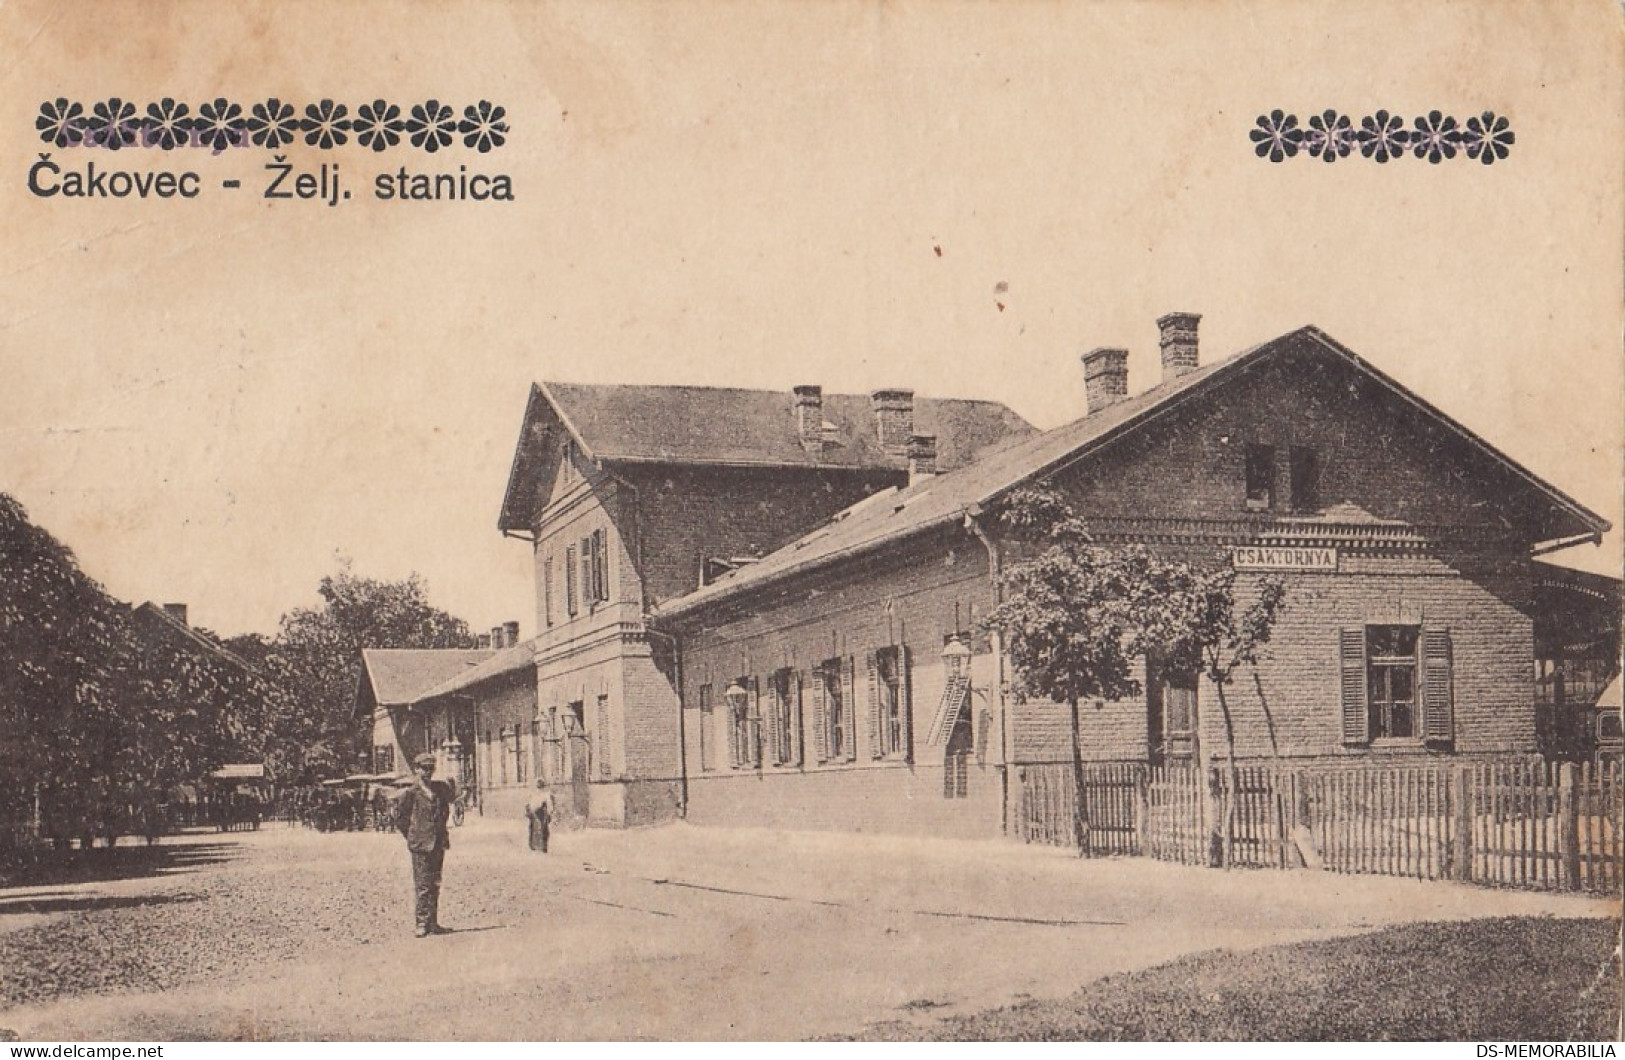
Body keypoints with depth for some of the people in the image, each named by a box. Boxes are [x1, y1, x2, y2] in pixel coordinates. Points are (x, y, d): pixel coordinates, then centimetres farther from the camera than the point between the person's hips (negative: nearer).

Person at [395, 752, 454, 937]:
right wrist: (412, 836, 3)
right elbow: (400, 816, 2)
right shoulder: (412, 793, -6)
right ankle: (422, 923, -4)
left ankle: (433, 922, 15)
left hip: (439, 843, 5)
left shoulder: (442, 788, 8)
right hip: (420, 845, -5)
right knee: (422, 885, -6)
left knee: (435, 884, 9)